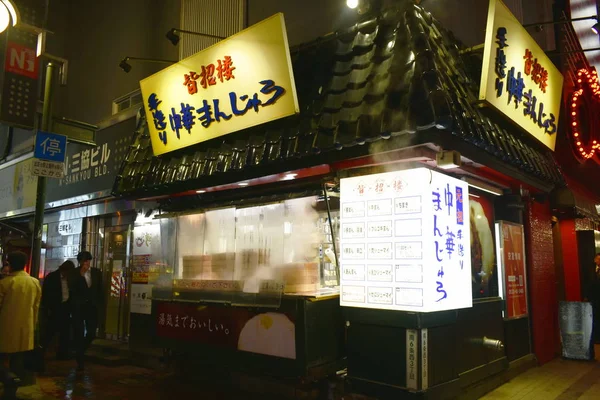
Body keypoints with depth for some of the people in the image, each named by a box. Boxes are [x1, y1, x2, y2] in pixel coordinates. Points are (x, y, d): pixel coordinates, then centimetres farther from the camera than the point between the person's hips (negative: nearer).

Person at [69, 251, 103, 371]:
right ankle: (80, 361, 9)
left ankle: (80, 351, 28)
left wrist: (100, 304, 6)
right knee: (79, 334, 2)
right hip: (78, 307, -2)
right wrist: (81, 275, -22)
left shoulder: (96, 272, 5)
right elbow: (72, 290, -16)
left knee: (91, 333, -1)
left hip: (92, 306, 2)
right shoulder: (74, 273, -3)